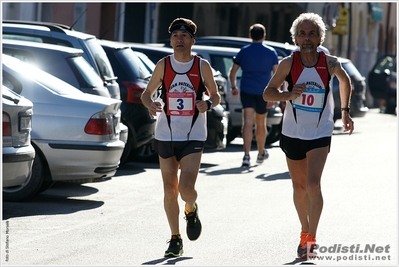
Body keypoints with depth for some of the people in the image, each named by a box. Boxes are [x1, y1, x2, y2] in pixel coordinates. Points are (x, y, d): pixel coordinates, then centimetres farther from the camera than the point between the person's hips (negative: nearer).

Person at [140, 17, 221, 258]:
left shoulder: (202, 66, -1)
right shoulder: (163, 65, 1)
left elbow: (216, 95, 8)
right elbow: (147, 93, 9)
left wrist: (208, 103, -14)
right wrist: (150, 104, -14)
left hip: (193, 137, -2)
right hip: (166, 136, 2)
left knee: (186, 189, -14)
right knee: (170, 190, 5)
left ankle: (191, 210, 22)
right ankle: (175, 240, 18)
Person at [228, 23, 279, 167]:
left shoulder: (243, 51, 4)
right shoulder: (271, 52, 3)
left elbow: (232, 72, 6)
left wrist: (233, 87, 21)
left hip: (246, 91, -1)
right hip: (263, 92, 1)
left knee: (248, 123, -9)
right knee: (261, 124, 17)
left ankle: (246, 154, -24)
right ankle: (261, 153, 35)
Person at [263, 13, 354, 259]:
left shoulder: (330, 64, -7)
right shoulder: (289, 63, -8)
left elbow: (345, 80, 16)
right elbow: (267, 93, -4)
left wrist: (345, 111, 15)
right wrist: (287, 95, -23)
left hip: (320, 134, -2)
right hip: (293, 134, 2)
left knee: (313, 184, -17)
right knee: (299, 188, 13)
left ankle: (311, 239, -12)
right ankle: (305, 231, 33)